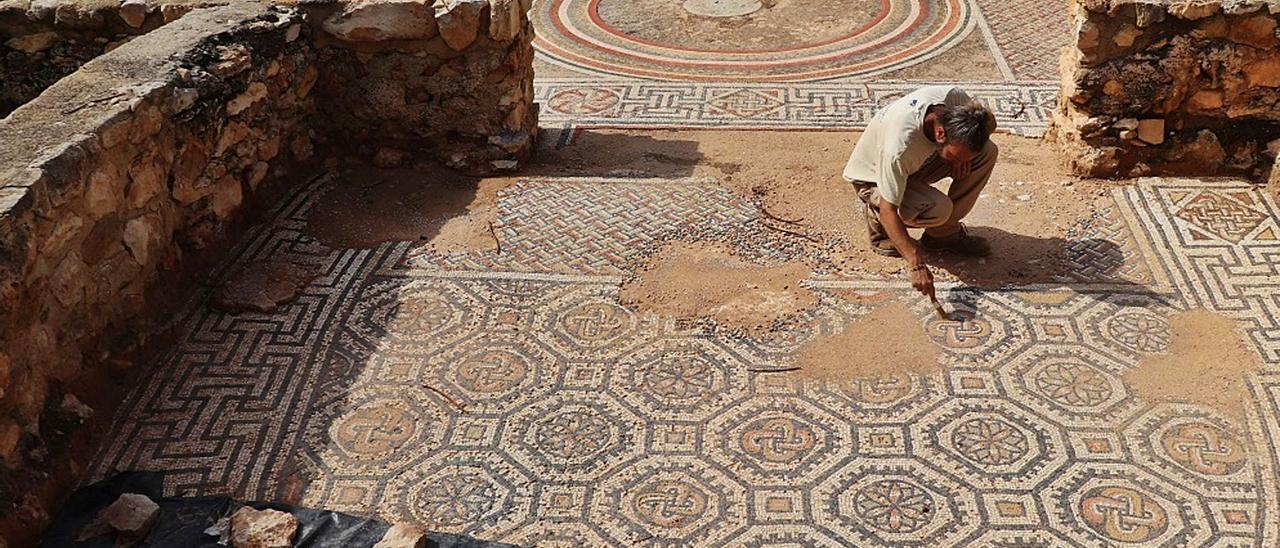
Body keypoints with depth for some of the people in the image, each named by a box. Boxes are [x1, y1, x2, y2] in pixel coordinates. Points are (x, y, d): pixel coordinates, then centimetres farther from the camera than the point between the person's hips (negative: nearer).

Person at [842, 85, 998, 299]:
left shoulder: (954, 96, -26)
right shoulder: (899, 148, -43)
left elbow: (989, 121, -1)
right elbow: (888, 211, -35)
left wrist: (962, 158, -19)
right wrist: (916, 265, -39)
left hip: (918, 163, 7)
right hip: (874, 179, -6)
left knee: (988, 152, -14)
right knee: (938, 208, -34)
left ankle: (945, 232, -1)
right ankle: (878, 222, -2)